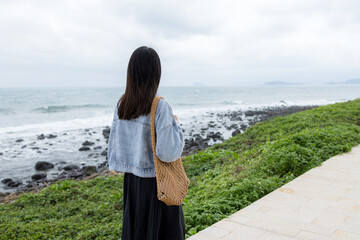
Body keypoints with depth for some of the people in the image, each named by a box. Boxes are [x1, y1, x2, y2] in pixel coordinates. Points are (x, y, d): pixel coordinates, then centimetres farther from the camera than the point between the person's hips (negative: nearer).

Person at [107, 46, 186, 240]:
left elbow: (114, 143, 5)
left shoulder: (121, 104, -2)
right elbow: (168, 152, -21)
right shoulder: (160, 107, -20)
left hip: (132, 180, 6)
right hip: (158, 182, -6)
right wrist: (175, 124, -7)